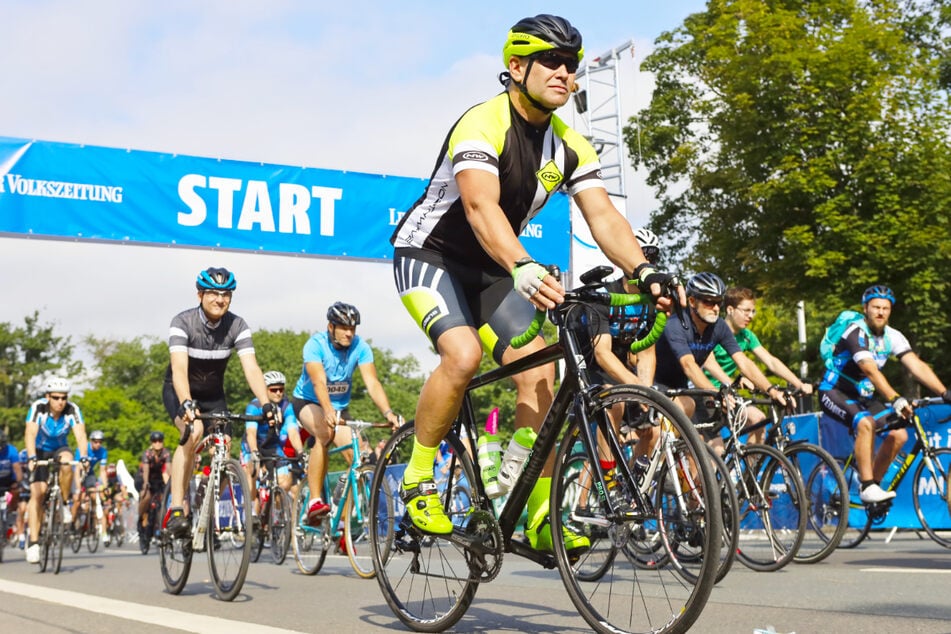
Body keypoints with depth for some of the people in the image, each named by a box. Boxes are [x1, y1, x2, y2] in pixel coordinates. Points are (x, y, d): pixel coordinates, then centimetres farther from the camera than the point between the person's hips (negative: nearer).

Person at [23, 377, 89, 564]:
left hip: (60, 449, 1)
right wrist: (31, 458, -50)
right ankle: (33, 542, -11)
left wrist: (83, 457, -48)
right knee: (37, 493, -15)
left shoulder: (72, 410, -22)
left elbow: (80, 435, -31)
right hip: (40, 451, -1)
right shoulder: (38, 407, -25)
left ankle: (65, 504, -12)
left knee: (66, 462, -34)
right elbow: (30, 434, -35)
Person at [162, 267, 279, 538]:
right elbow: (179, 368, -37)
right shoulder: (183, 322, -24)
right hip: (180, 392, -4)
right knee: (193, 432, -33)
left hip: (213, 395, 4)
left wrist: (266, 404, -41)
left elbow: (251, 368, -26)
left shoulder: (237, 326, -16)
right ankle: (176, 510, -31)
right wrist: (186, 403, -54)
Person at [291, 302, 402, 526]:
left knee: (356, 458, -14)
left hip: (340, 406, 4)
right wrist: (328, 412, -56)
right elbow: (319, 383, -38)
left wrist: (388, 412, -42)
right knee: (325, 432, -37)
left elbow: (372, 383, -26)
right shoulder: (316, 344, -24)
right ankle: (314, 502, -33)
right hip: (307, 402, -4)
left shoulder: (360, 347, -16)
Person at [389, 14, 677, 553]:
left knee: (539, 371, -11)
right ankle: (418, 481, -10)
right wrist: (523, 267, -57)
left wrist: (643, 270, -32)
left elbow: (603, 214, -13)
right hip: (429, 253, -6)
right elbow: (481, 207, -39)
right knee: (464, 355, -31)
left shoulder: (570, 147, -2)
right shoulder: (483, 125, -23)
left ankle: (540, 518, -2)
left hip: (488, 268, 6)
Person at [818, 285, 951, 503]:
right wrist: (895, 399, -48)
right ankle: (867, 487, -29)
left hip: (861, 396, 7)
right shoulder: (857, 332, -23)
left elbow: (917, 365, -14)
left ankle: (873, 484, 7)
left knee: (899, 434, -9)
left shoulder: (893, 337, -2)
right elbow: (871, 370, -37)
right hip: (834, 392, -7)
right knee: (866, 423, -34)